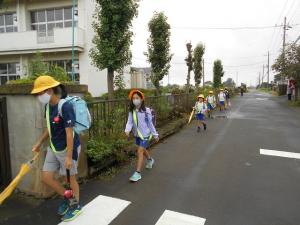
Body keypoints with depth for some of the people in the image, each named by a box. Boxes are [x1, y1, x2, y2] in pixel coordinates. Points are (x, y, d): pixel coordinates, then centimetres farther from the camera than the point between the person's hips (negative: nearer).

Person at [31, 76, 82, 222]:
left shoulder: (65, 107, -24)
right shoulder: (48, 105, 2)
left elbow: (69, 133, -24)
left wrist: (69, 157, -23)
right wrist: (39, 142, 21)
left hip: (68, 148, -8)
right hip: (53, 148, 8)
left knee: (70, 178, 9)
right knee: (46, 177, 12)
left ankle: (75, 206, 34)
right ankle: (66, 198, 35)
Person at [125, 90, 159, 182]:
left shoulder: (146, 111, -17)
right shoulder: (131, 111, -6)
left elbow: (150, 123, -10)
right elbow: (129, 122, -14)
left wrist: (155, 135, -3)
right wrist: (127, 130, -34)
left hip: (145, 134, -5)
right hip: (137, 134, 6)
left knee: (140, 151, -12)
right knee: (143, 150, 25)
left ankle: (138, 173, -6)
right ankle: (150, 160, 54)